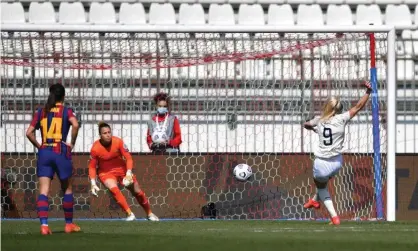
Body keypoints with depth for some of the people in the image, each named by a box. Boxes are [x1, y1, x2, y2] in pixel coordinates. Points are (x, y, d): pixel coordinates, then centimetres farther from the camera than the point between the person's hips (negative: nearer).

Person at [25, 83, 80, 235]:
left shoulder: (41, 112, 10)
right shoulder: (66, 111, 1)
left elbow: (29, 133, 2)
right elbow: (75, 125, -19)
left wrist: (39, 146, 11)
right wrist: (72, 144, -7)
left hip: (44, 153, 2)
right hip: (61, 152, -2)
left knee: (43, 191, -3)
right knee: (67, 189, 14)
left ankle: (44, 224, -18)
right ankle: (69, 224, 21)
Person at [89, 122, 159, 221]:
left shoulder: (118, 142, -18)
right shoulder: (95, 148, -20)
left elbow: (128, 158, -15)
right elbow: (92, 167, -11)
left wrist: (129, 173, -29)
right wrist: (93, 184, -20)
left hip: (121, 169, 2)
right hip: (106, 173, -2)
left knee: (137, 191, 4)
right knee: (113, 188, -32)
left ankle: (149, 213, 26)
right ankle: (129, 213, -28)